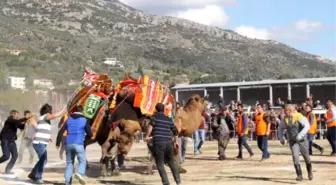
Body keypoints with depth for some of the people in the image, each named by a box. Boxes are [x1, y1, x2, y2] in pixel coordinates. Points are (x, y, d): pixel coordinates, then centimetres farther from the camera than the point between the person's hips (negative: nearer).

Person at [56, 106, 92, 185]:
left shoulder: (69, 119, 15)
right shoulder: (84, 120, 5)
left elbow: (60, 132, 9)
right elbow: (90, 134, 3)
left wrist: (58, 143, 13)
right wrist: (85, 136, 25)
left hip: (68, 144, 4)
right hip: (78, 144, -4)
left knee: (69, 162, 12)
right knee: (83, 160, 2)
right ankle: (79, 173, -26)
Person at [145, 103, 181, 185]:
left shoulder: (155, 117, 5)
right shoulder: (168, 119, 19)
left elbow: (151, 125, -15)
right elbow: (175, 131, 22)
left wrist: (147, 136, -13)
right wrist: (176, 141, 34)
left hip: (158, 142, -5)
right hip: (169, 142, 5)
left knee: (160, 164, 1)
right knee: (171, 162, 20)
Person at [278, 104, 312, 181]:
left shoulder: (299, 117, -16)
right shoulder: (285, 119, 0)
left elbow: (307, 126, -25)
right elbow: (281, 128, 15)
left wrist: (300, 135, -34)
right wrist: (281, 138, 6)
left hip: (302, 140, -3)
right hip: (293, 141, 3)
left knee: (306, 157, 11)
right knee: (295, 156, -16)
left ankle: (310, 172, 37)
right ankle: (299, 175, -14)